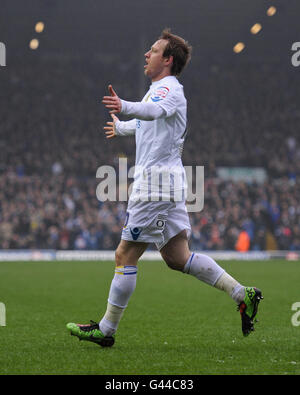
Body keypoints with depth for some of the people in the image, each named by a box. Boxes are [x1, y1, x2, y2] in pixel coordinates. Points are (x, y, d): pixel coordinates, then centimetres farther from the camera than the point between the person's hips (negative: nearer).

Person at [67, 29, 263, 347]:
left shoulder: (169, 89, -11)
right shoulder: (158, 90, 20)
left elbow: (154, 111, -37)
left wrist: (124, 107, -56)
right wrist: (121, 127, 60)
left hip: (156, 181, -10)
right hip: (166, 181, 10)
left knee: (125, 256, -5)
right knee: (176, 258, 10)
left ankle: (106, 330, 2)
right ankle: (242, 294, 9)